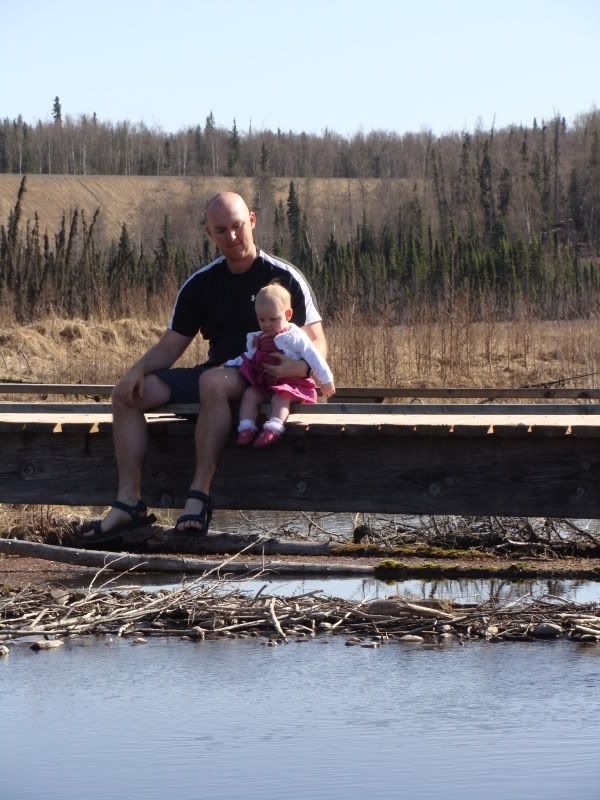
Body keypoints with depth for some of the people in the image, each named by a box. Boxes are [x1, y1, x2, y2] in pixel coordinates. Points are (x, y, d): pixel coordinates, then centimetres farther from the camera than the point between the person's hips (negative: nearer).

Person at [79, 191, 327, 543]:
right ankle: (129, 503, -21)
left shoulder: (284, 277, -3)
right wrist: (139, 369, -10)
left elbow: (318, 342, -7)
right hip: (217, 373, 6)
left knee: (213, 381, -40)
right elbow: (171, 345, 11)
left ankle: (200, 494, -41)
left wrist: (299, 366, -31)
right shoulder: (201, 283, 11)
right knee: (127, 393, -12)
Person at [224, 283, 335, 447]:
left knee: (281, 395, -34)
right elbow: (247, 358, 28)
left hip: (290, 383, -6)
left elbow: (313, 357, -5)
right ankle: (246, 427, -31)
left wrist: (326, 380, -7)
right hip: (262, 385, 6)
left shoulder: (294, 336, -4)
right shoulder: (256, 339, 16)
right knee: (250, 393, -18)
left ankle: (274, 427, -53)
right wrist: (229, 365, 14)